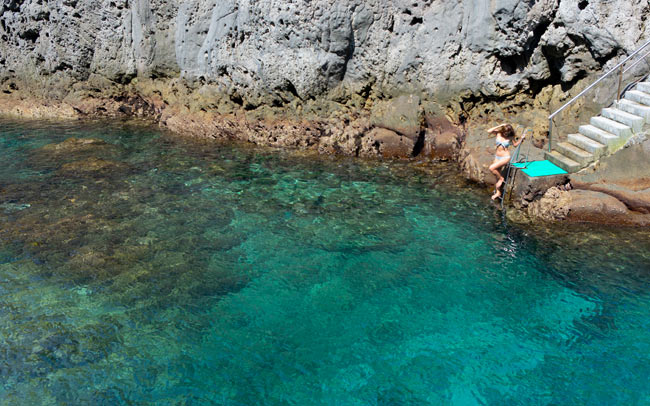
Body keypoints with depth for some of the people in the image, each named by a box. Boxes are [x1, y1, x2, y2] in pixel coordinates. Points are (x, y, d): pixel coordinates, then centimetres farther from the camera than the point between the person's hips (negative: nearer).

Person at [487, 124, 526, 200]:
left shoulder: (510, 137, -7)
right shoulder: (498, 133, -3)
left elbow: (515, 144, 11)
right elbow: (489, 131, -18)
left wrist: (522, 138, -4)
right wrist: (499, 126, -17)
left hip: (505, 157, -4)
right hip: (497, 157, 4)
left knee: (491, 168, -23)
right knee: (497, 175, 9)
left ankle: (501, 178, 4)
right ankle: (498, 193, 21)